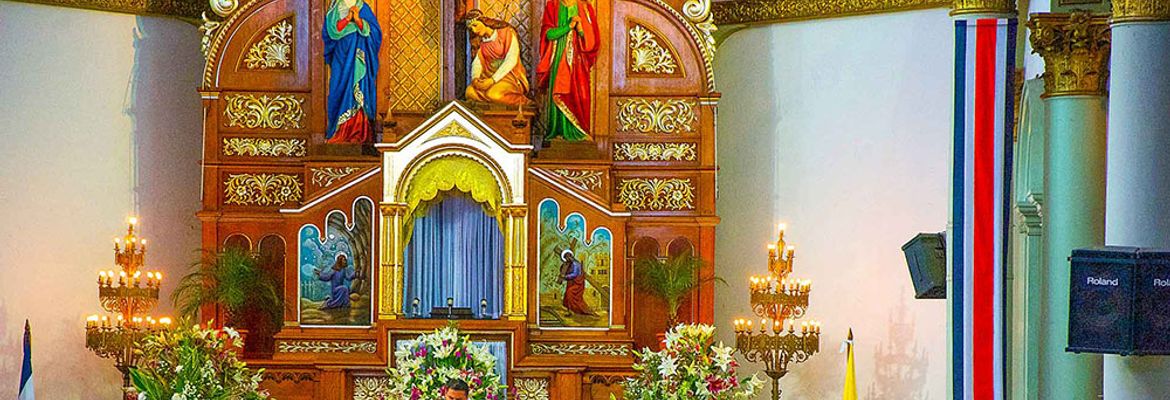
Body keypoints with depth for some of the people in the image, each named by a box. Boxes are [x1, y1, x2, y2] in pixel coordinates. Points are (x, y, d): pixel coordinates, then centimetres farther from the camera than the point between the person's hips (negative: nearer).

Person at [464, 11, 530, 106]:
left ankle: (522, 101, -8)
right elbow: (477, 62, 3)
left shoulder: (507, 33, -5)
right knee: (470, 92, -23)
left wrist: (492, 80, -24)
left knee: (493, 94, -35)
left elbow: (512, 60, -15)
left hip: (511, 77, -5)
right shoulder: (481, 42, 13)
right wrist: (475, 78, -20)